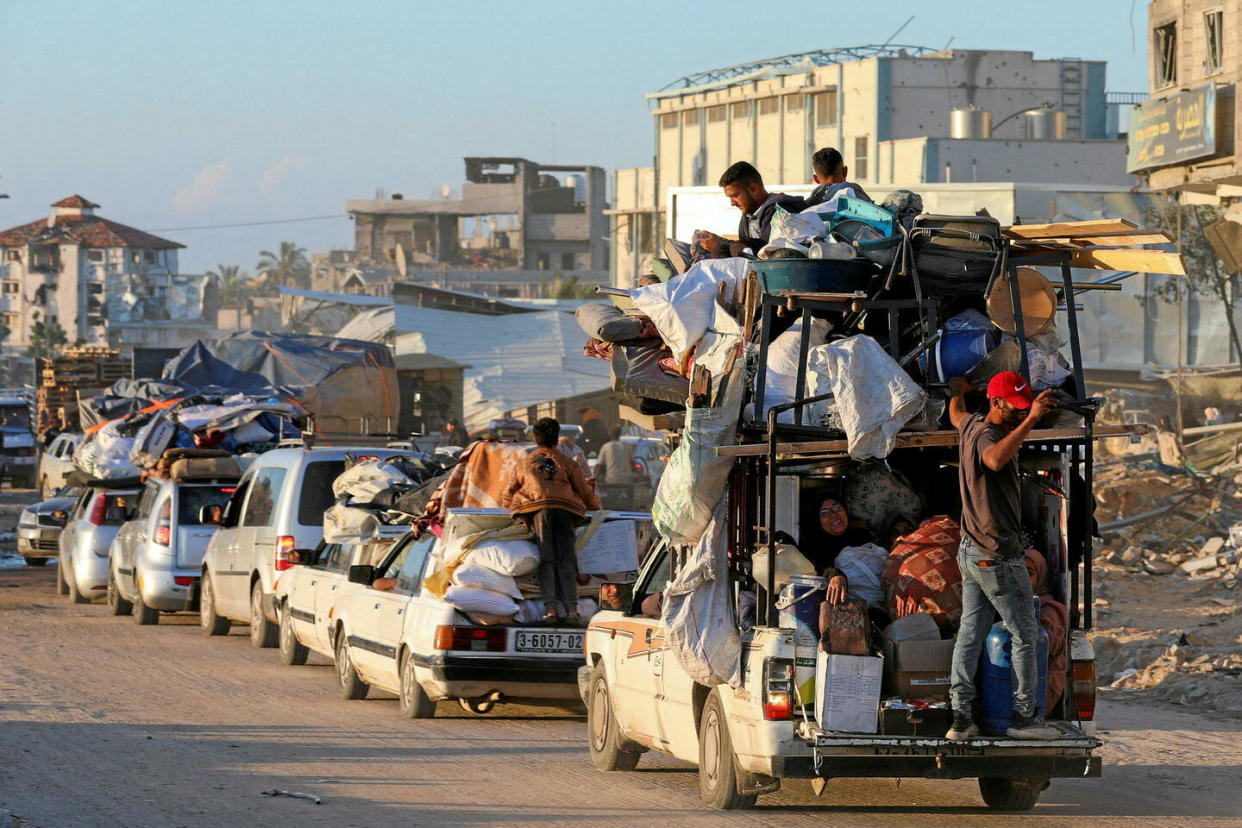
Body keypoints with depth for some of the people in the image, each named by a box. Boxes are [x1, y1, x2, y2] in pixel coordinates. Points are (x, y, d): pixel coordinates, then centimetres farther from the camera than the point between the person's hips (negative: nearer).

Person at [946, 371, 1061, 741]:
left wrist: (958, 389, 56)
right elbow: (995, 459, -48)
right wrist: (1030, 420, -54)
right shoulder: (986, 435, -22)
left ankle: (960, 716, 6)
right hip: (999, 557, -10)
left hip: (970, 553, 10)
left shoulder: (971, 425, 7)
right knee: (1025, 635, 2)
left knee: (970, 634, 8)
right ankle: (1023, 716, 6)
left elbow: (955, 415, 34)